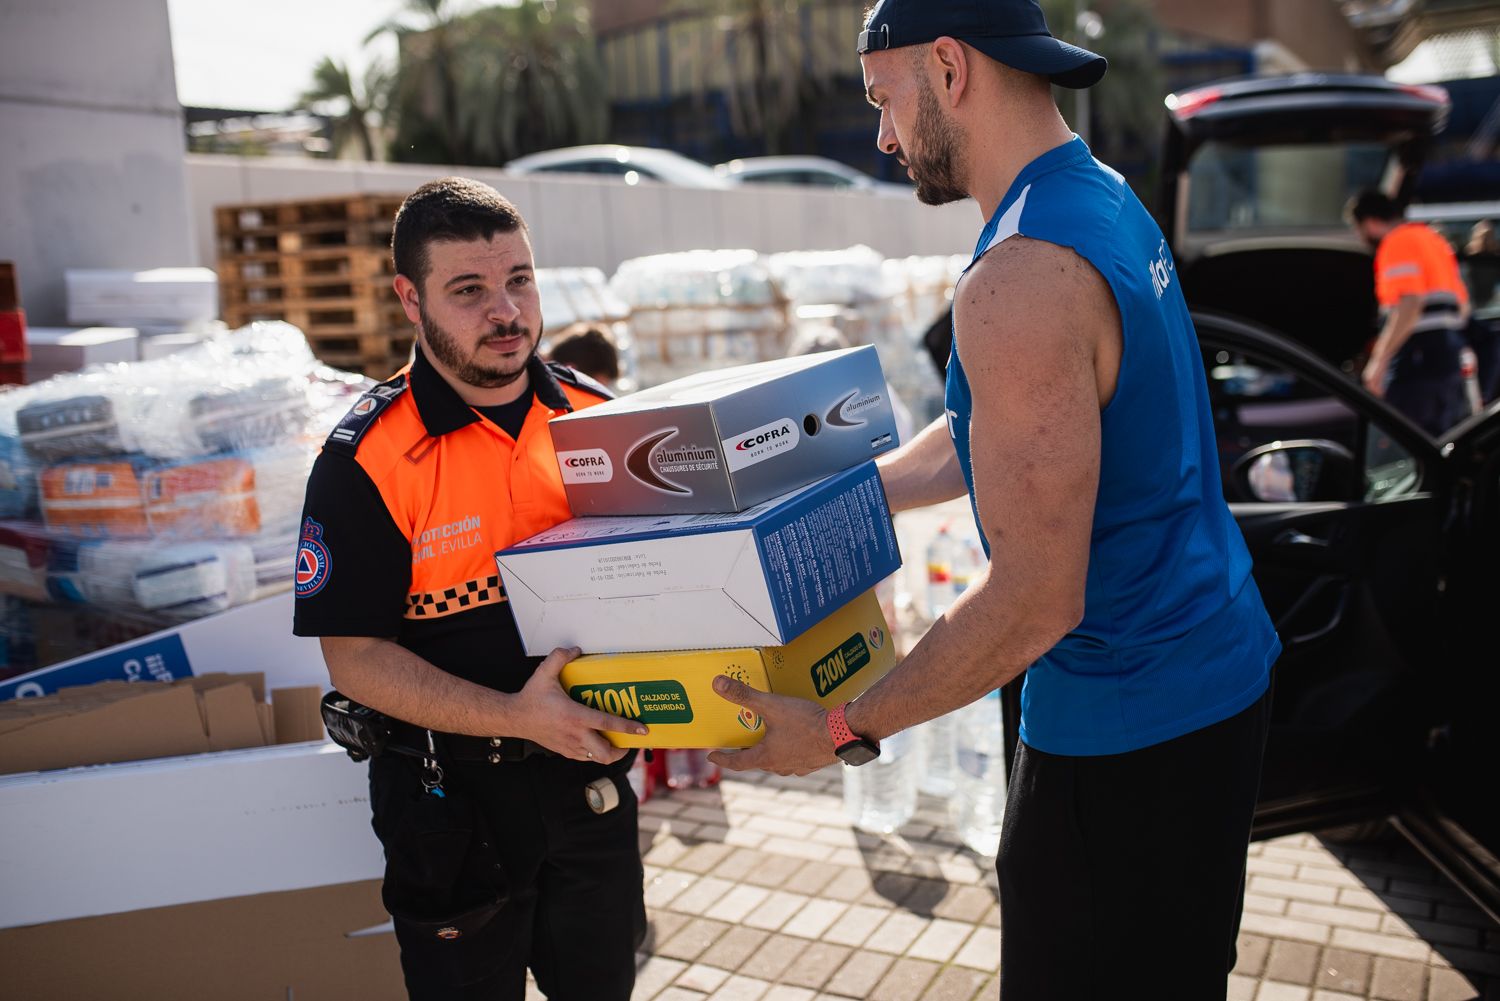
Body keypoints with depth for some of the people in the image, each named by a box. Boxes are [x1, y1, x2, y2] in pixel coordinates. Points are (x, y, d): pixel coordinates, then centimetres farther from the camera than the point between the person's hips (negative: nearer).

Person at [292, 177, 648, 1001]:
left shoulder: (592, 414, -1)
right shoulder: (366, 458, -16)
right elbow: (356, 657, -15)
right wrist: (515, 716, -26)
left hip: (592, 770, 5)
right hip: (453, 797, -4)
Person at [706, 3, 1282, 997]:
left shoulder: (1021, 280, -26)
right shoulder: (1110, 201, 7)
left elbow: (1035, 598, -27)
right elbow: (987, 436, 16)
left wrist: (843, 729, -18)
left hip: (1128, 732, -9)